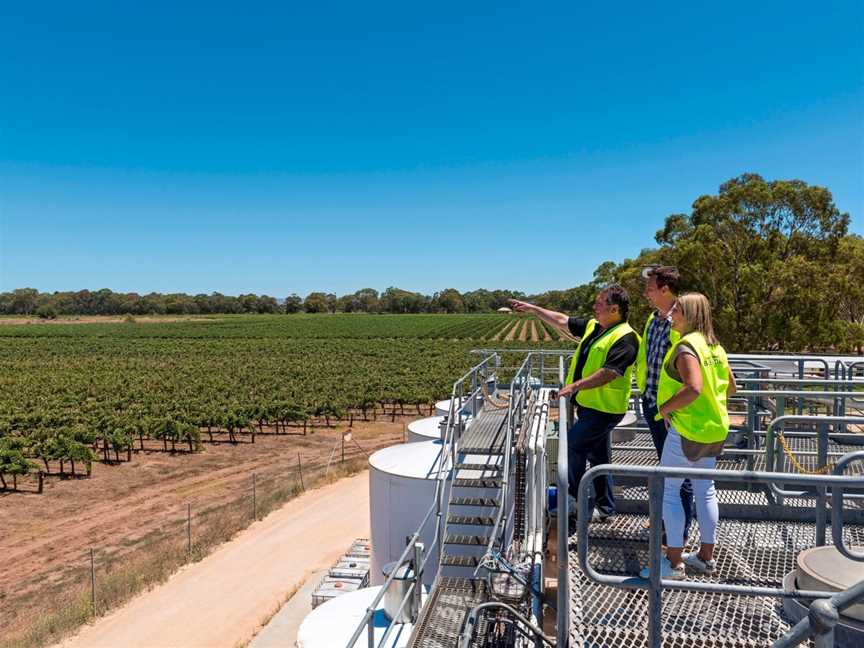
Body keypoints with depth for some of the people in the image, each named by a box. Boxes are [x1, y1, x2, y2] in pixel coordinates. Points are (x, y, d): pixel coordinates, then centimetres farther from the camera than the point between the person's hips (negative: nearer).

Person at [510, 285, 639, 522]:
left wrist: (575, 385, -30)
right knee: (598, 456, 14)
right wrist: (533, 309, 18)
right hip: (588, 405, 9)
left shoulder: (625, 338, -17)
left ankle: (573, 497, 6)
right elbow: (562, 321, 18)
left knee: (572, 443, -9)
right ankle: (604, 507, 25)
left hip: (604, 409, -9)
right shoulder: (592, 326, 9)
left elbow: (609, 373, -27)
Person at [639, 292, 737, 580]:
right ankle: (706, 556, 27)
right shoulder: (714, 346, 10)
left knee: (668, 490, -1)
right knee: (705, 490, 16)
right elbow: (730, 386, 20)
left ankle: (674, 562, 4)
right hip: (714, 428, 9)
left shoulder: (686, 346, -18)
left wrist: (665, 407, -19)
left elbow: (693, 387, -31)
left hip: (687, 429, -9)